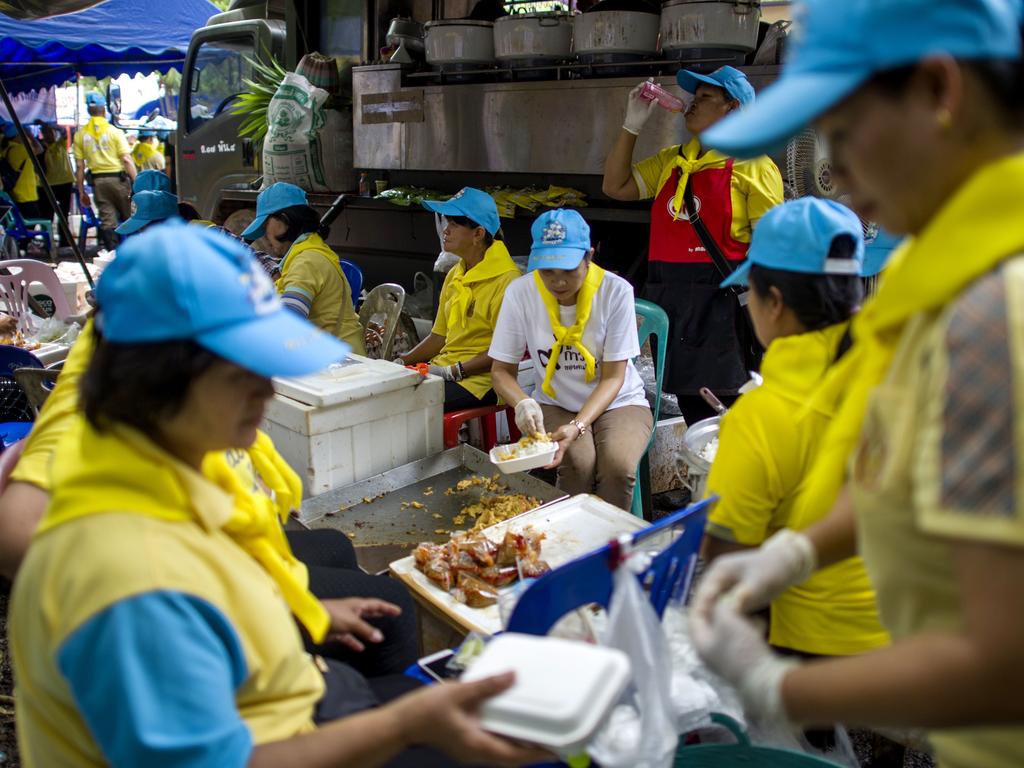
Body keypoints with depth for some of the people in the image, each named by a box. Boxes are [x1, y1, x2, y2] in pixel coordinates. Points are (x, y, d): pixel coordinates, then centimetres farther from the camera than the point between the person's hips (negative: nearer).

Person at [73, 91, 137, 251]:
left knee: (107, 221, 4)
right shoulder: (114, 131, -4)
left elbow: (79, 166, 3)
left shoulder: (80, 135, 4)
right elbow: (126, 160, -10)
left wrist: (81, 192, 8)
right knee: (129, 218, 6)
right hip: (118, 178, -3)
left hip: (98, 180, 3)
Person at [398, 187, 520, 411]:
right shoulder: (454, 275, 17)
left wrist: (452, 372, -19)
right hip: (442, 369, 8)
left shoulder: (505, 280, -12)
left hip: (481, 378, -8)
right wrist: (403, 361, 7)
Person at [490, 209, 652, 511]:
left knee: (618, 464, -30)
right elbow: (502, 370, -5)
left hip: (618, 402, 0)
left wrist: (578, 426, -30)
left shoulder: (616, 291, -16)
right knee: (578, 462, -30)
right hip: (554, 404, 1)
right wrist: (522, 403, -28)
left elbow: (613, 378, -14)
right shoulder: (520, 293, -12)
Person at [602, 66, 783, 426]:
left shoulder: (752, 165, -3)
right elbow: (615, 186, 15)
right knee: (691, 411, 14)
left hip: (722, 299, -6)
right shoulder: (671, 161, 16)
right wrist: (632, 126, 8)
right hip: (669, 298, 6)